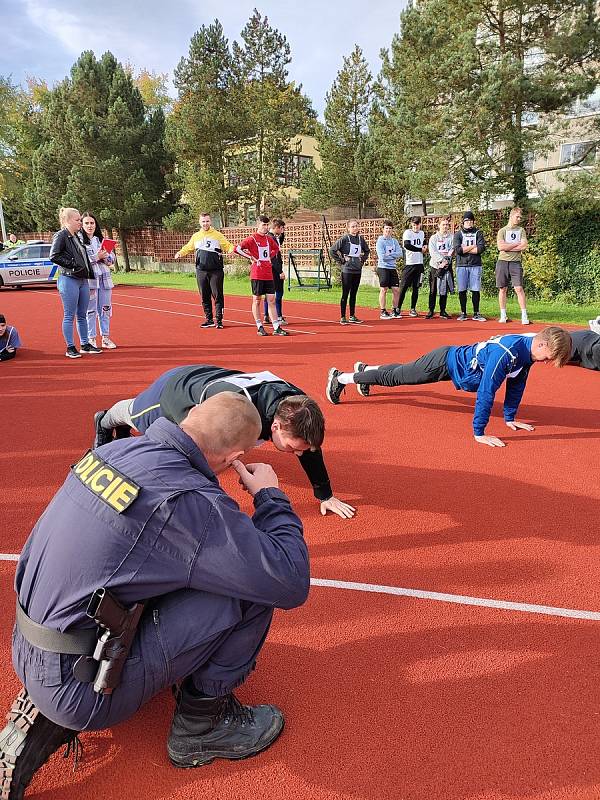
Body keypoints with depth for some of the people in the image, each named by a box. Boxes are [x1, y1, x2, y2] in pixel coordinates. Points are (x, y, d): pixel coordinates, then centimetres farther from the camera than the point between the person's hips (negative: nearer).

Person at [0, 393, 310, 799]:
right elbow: (291, 583, -19)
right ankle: (202, 723, 11)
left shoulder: (114, 449, -1)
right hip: (84, 691, -8)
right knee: (249, 585, -10)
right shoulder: (191, 502, -24)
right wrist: (272, 497, -5)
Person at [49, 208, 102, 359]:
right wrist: (73, 265, -17)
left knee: (82, 315, 13)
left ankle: (85, 344, 21)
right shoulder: (61, 236, -7)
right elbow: (54, 256, -17)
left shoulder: (77, 237, 17)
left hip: (83, 280, 8)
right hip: (69, 280, -8)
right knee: (69, 316, -1)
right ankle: (70, 348, 5)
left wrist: (90, 276, 14)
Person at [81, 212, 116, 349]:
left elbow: (112, 258, 14)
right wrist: (97, 257, -13)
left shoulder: (101, 239, 17)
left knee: (105, 309, 8)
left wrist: (105, 257, -7)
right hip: (89, 279, -5)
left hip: (104, 278, 5)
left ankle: (105, 338, 16)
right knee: (90, 310, -3)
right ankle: (91, 339, 4)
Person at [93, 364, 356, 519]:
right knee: (134, 414, 33)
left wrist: (326, 496, -9)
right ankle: (105, 423, 67)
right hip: (174, 389, -5)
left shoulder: (296, 405, -33)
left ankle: (121, 430, 72)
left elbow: (311, 447, -16)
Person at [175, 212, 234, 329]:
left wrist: (233, 249, -22)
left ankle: (219, 320, 1)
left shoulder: (218, 235, 4)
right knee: (204, 297, 6)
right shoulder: (195, 236, 15)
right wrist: (180, 253, 3)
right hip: (201, 272, 4)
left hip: (216, 272, -4)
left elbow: (228, 246, 0)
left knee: (217, 296, -5)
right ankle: (209, 320, 16)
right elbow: (188, 248, 22)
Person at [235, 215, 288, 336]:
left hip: (268, 274, 6)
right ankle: (260, 327, 9)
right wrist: (251, 257, -16)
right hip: (257, 275, -6)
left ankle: (277, 328, 5)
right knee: (257, 300, 3)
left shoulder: (269, 239, 12)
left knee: (271, 300, 4)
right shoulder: (252, 239, -6)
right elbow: (237, 248, -15)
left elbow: (276, 249, 32)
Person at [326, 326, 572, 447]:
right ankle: (340, 377, 25)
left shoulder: (526, 352, -9)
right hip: (444, 362, -8)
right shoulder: (506, 353, -37)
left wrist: (510, 418, 8)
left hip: (456, 361, 8)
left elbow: (515, 384, 5)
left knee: (399, 373, 28)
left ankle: (364, 368, 54)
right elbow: (486, 392, -37)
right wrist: (479, 433, -33)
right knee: (394, 376, 8)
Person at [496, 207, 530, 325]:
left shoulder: (521, 230, 10)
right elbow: (500, 247, -10)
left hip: (516, 262, 0)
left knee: (519, 289, -7)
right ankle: (503, 315, 12)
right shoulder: (502, 231, 6)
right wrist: (516, 244, -4)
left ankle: (524, 316, -6)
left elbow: (524, 246, -4)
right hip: (502, 262, 0)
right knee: (502, 289, 4)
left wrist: (507, 247, -7)